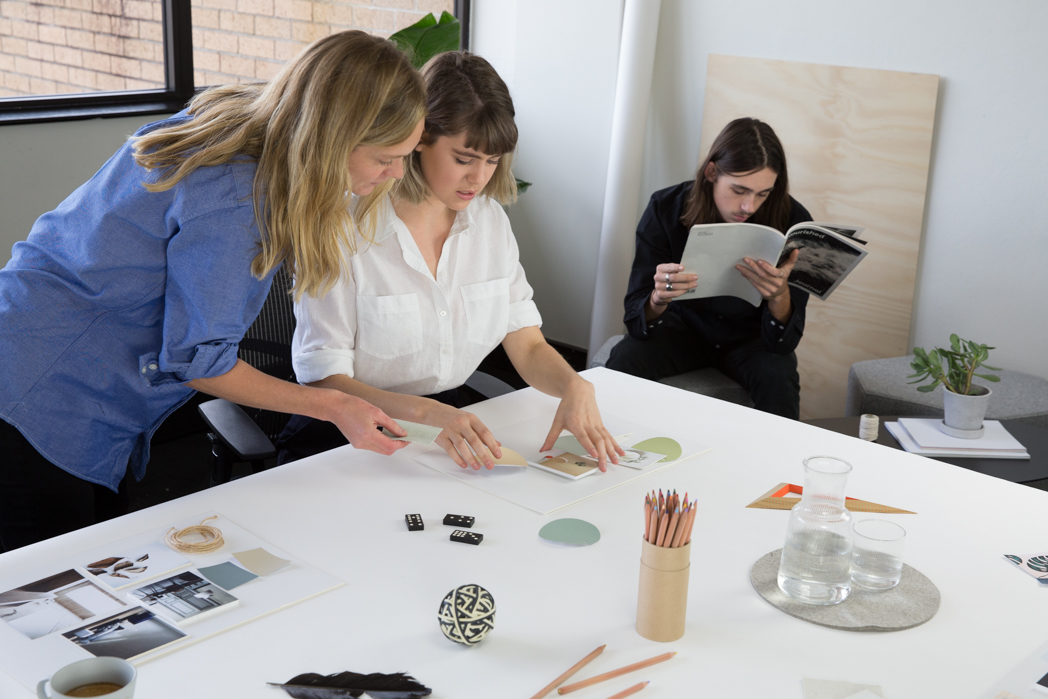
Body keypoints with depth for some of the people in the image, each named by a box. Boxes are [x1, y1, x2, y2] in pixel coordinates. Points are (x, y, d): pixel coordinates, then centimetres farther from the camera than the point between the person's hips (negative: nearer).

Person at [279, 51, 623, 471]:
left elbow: (528, 346, 5)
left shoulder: (490, 220, 6)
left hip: (449, 428, 5)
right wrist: (426, 413, -34)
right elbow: (323, 381, -17)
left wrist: (574, 386, -18)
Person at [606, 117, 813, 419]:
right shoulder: (666, 208, -21)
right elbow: (637, 321, -22)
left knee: (778, 379, -31)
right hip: (686, 324, 1)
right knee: (624, 361, -28)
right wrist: (658, 298, -46)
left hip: (750, 335, 0)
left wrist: (779, 296, -44)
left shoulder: (792, 221, -22)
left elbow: (785, 342, -22)